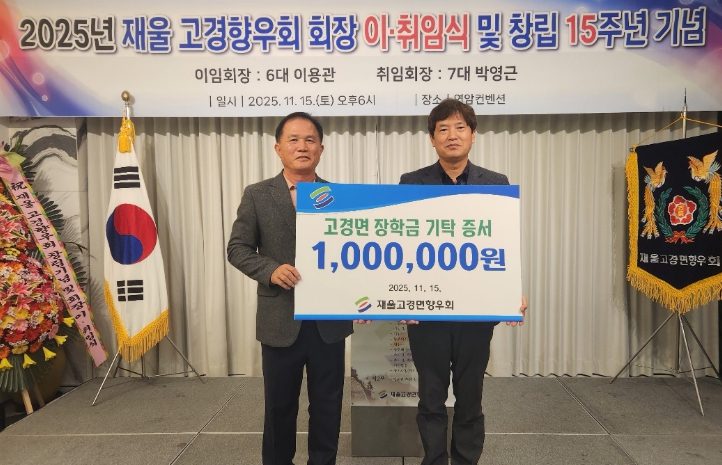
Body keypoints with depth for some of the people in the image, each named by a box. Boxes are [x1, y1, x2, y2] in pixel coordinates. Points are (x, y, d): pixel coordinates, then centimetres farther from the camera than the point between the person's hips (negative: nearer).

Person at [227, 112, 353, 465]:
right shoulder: (257, 195, 0)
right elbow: (237, 248, 0)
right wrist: (271, 270, -17)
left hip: (330, 319, 1)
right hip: (280, 320, -1)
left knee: (327, 405, 14)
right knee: (279, 405, 16)